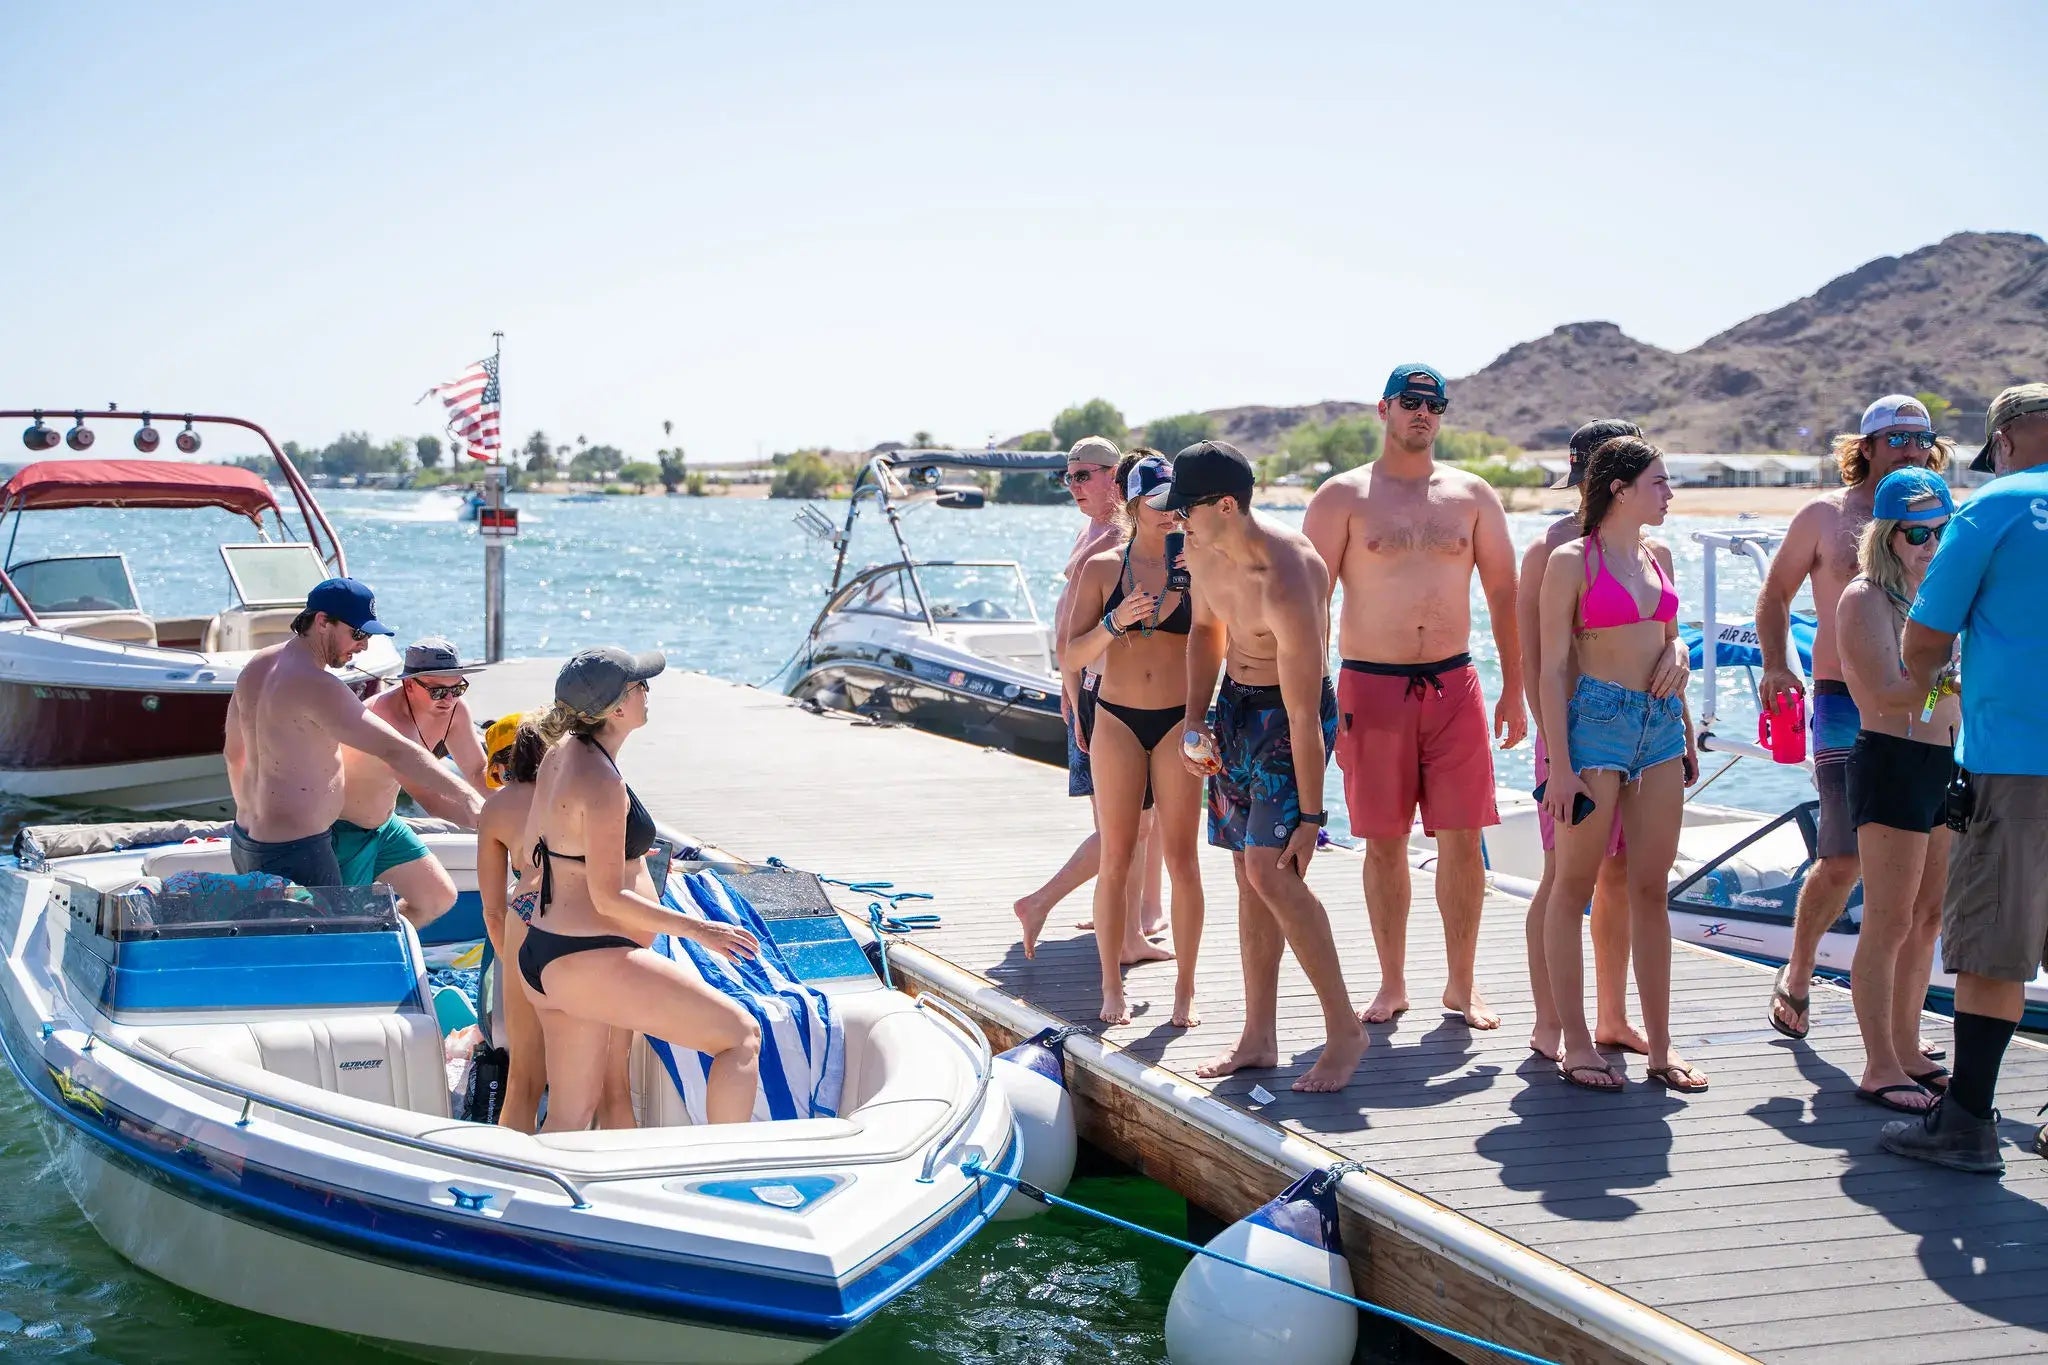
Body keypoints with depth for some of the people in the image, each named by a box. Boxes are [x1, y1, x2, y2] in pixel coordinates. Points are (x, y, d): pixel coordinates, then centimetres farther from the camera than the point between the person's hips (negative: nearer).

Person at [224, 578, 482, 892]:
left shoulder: (257, 666, 6)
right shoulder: (316, 686, -23)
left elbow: (233, 753, 18)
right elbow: (394, 750, -30)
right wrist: (466, 798, -33)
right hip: (295, 854, -10)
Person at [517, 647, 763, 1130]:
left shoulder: (561, 754, 8)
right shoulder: (602, 782, -20)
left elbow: (530, 844, 22)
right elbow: (608, 898, -20)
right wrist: (698, 930, -15)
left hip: (543, 958, 10)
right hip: (592, 961, -10)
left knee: (569, 1116, 16)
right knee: (742, 1036, -6)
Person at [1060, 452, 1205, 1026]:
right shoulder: (1103, 568, 2)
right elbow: (1075, 653, 0)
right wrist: (1115, 622, -17)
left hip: (1179, 720, 0)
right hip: (1117, 720, 0)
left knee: (1181, 858, 0)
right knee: (1116, 858, 2)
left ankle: (1185, 988, 9)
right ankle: (1112, 985, 12)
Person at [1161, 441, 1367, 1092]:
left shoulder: (1287, 580, -31)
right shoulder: (1202, 553, -5)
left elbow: (1304, 713, -28)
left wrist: (1311, 814, -24)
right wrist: (1192, 719, 7)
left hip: (1290, 715, -8)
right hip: (1235, 705, 8)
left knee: (1271, 872, -17)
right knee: (1249, 876, 9)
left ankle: (1345, 1030, -5)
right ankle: (1259, 1037, 16)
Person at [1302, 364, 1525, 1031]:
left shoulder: (1472, 495, 8)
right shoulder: (1342, 497, 1)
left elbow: (1504, 593, 11)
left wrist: (1514, 691, 6)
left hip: (1454, 683, 2)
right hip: (1371, 685, -2)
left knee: (1462, 839, 0)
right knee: (1384, 842, 4)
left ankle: (1462, 985, 13)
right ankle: (1392, 983, 18)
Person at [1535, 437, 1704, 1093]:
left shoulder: (1657, 556, 14)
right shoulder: (1572, 560, -5)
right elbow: (1552, 666, -8)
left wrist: (1688, 734, 19)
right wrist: (1561, 764, -13)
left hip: (1661, 721, 6)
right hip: (1597, 719, -6)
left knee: (1650, 888, 7)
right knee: (1574, 885, 1)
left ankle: (1660, 1045, 12)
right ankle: (1574, 1043, 6)